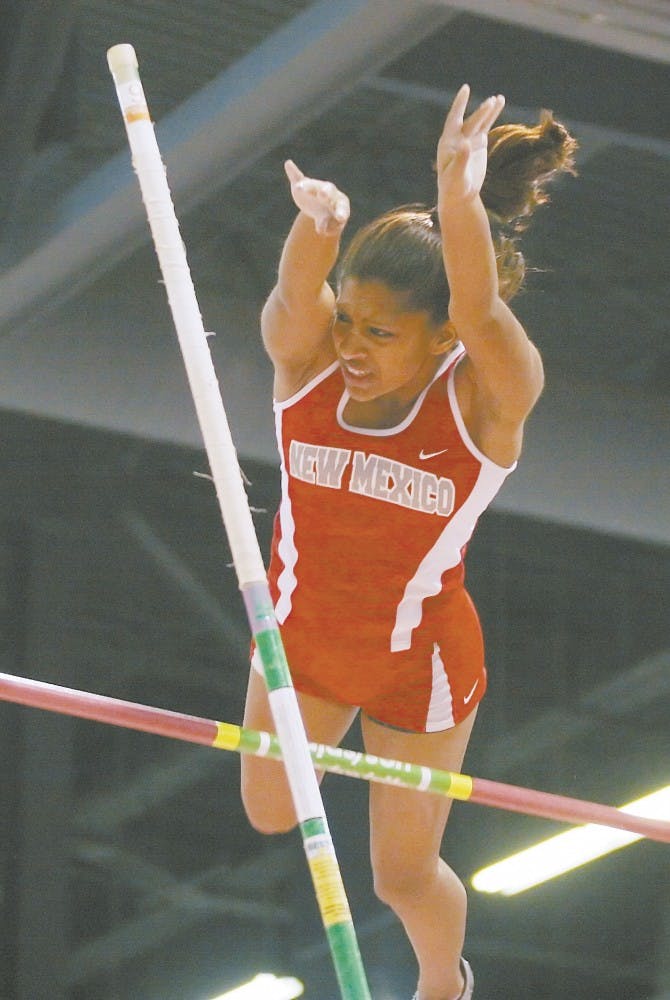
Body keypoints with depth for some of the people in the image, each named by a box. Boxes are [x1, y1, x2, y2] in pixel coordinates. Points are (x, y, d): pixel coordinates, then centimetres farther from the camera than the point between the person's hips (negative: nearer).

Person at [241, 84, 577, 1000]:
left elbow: (480, 312, -51)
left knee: (405, 875, 14)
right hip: (300, 633, 3)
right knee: (270, 815, 25)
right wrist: (316, 226, -70)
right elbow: (296, 297, -46)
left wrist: (461, 199, -70)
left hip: (419, 663, -3)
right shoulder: (308, 354, -23)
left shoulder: (487, 399, -30)